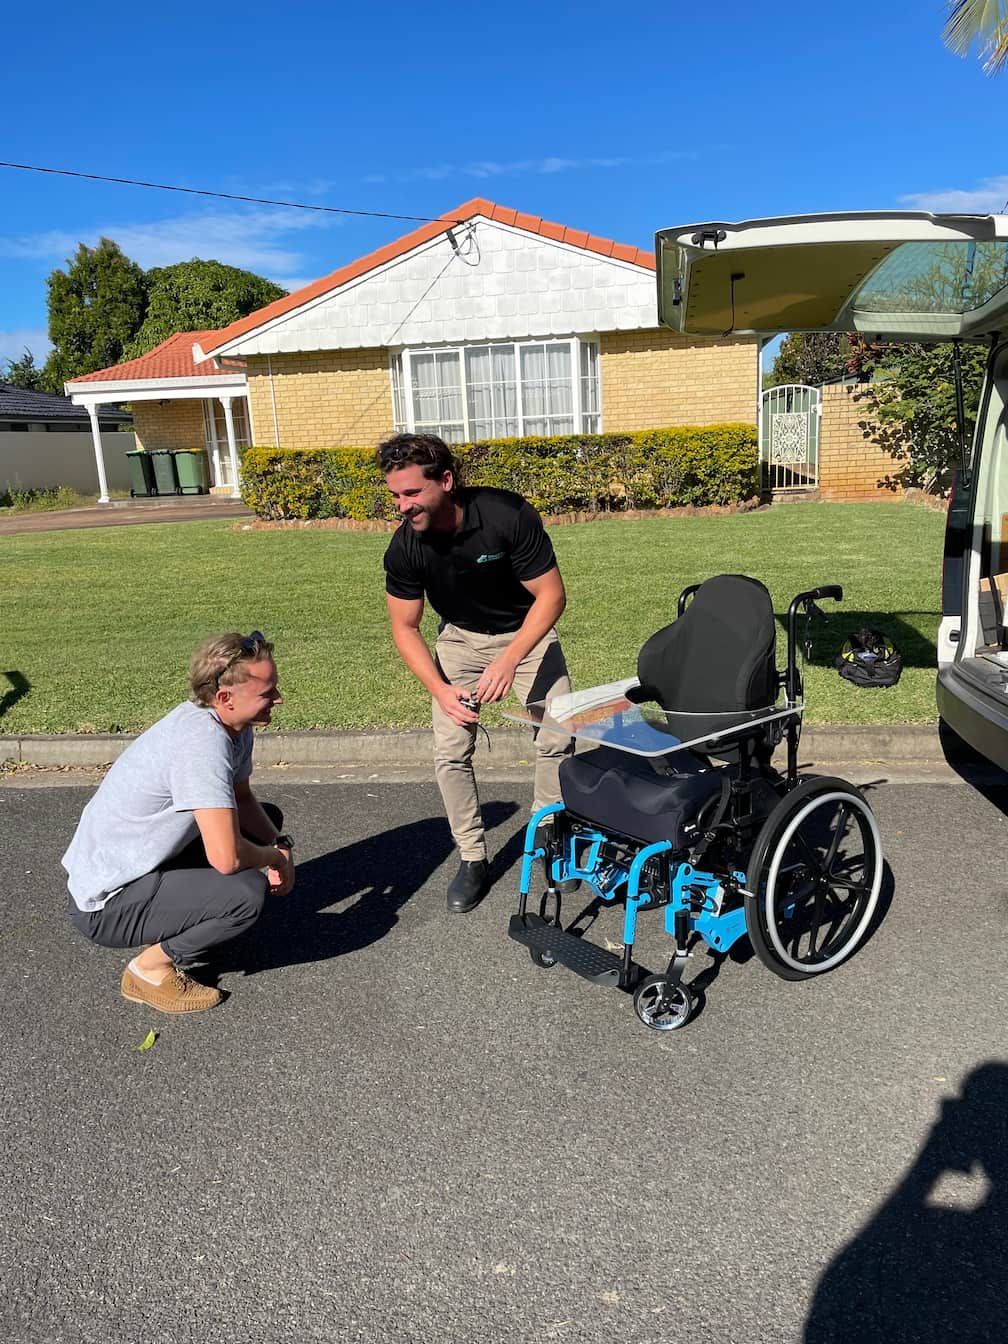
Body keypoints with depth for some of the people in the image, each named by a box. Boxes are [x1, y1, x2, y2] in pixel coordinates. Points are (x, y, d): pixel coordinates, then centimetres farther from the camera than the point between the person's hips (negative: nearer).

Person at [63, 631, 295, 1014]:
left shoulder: (233, 724, -3)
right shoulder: (202, 742, -32)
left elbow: (242, 799, 14)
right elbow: (226, 858, -36)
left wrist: (280, 845, -4)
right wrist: (276, 857, -15)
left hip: (148, 859, 10)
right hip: (106, 906, -9)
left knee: (267, 818, 15)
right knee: (247, 893, -29)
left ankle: (173, 927, 16)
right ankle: (151, 968, -3)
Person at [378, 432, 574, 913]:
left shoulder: (509, 515, -30)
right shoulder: (404, 548, -21)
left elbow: (551, 595, -22)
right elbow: (405, 627, -10)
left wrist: (508, 660, -33)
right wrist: (441, 690, -24)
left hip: (526, 632, -1)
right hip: (460, 638, 2)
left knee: (557, 739, -12)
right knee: (450, 752, -10)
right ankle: (472, 859, 8)